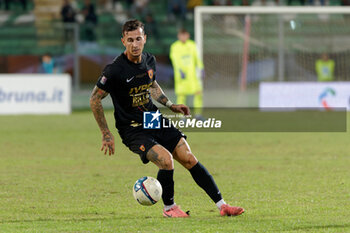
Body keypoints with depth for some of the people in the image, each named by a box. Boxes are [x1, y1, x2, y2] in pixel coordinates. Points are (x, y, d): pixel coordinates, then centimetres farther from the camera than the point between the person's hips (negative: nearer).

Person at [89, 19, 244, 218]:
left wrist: (170, 105, 13)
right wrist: (106, 134, -11)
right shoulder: (115, 70, -19)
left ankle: (221, 204, 2)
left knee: (189, 159, -3)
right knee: (166, 159, -25)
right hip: (133, 130, -6)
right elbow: (95, 99, -10)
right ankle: (169, 207, -1)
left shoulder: (149, 60, 2)